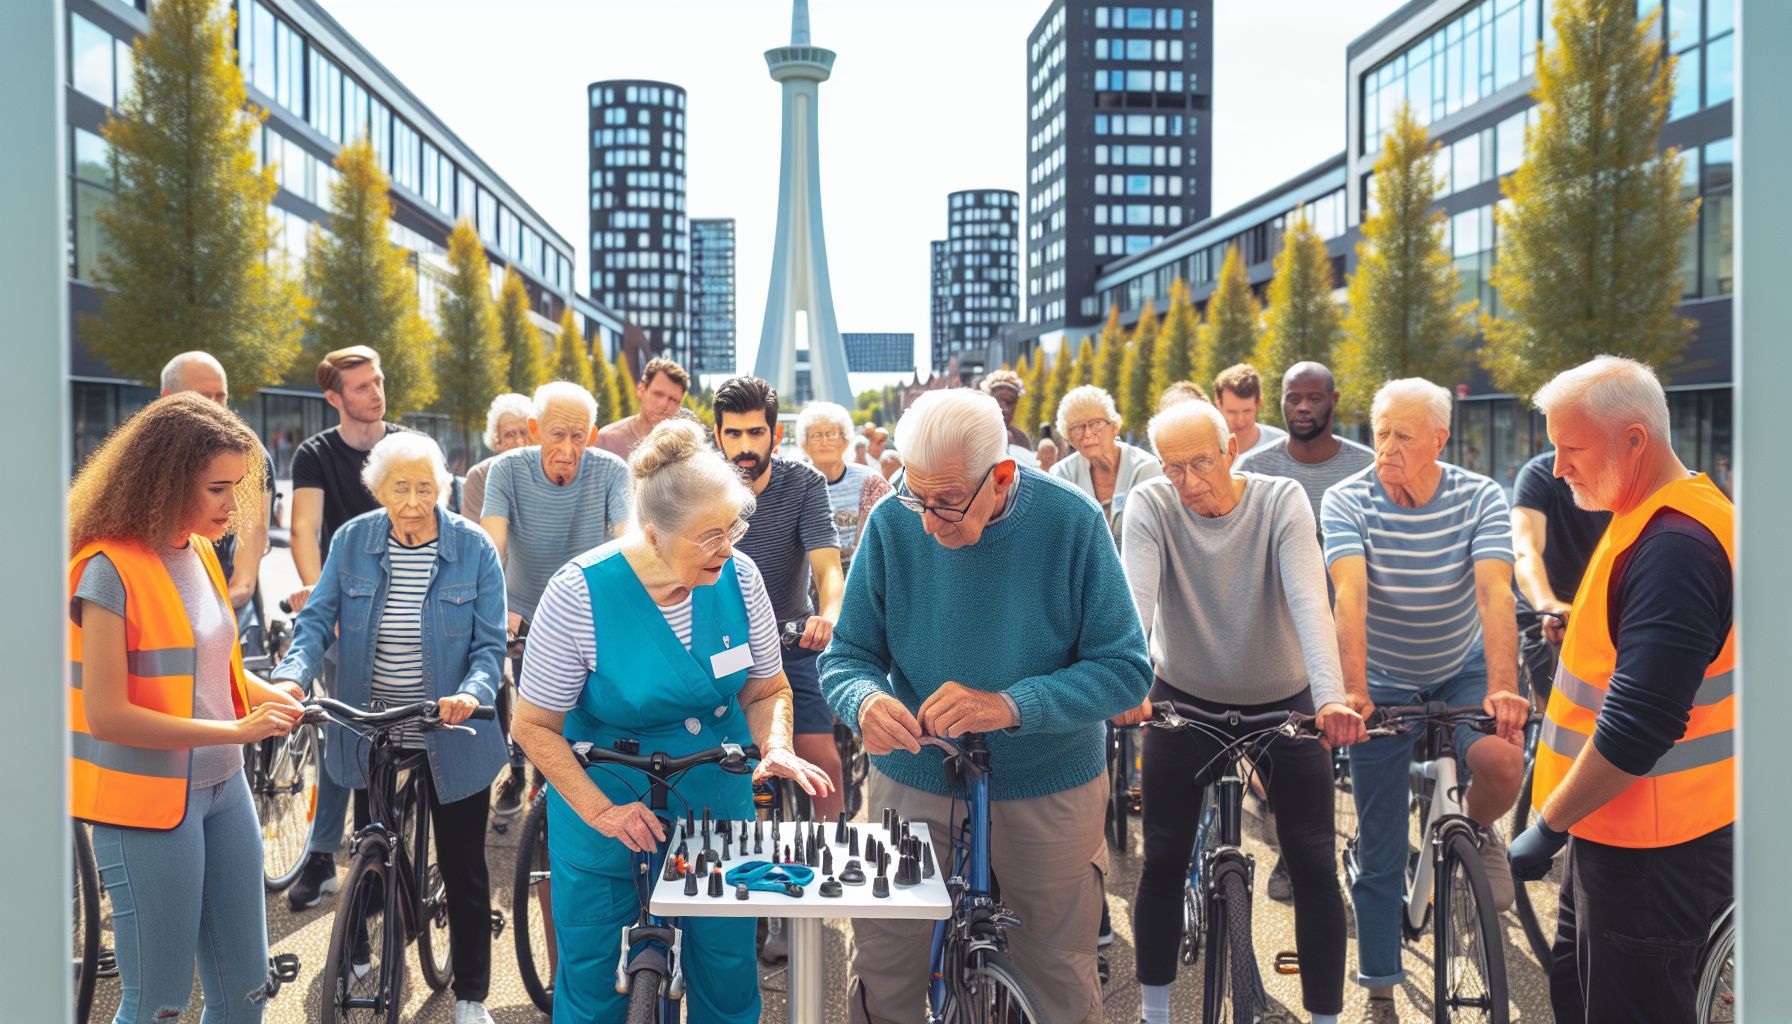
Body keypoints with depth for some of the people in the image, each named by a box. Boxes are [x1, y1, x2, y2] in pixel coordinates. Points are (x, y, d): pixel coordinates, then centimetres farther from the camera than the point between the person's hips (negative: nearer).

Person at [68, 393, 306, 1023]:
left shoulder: (199, 553, 9)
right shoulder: (111, 569, -15)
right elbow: (106, 714, -20)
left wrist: (267, 693, -1)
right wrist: (237, 730, -22)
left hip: (223, 789, 8)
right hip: (146, 802, -7)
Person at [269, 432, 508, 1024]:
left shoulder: (473, 548, -9)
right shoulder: (352, 541, -3)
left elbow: (489, 643, -8)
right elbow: (317, 620, -5)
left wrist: (472, 693, -28)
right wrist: (290, 676, -24)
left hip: (452, 739, -2)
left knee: (463, 870, 8)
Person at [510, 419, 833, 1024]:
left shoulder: (738, 578, -11)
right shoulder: (580, 592, -20)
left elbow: (766, 689, 4)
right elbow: (534, 725, -12)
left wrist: (775, 748, -16)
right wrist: (600, 810, -20)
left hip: (719, 811, 3)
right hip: (608, 823, -2)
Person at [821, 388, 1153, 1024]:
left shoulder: (1072, 523, -15)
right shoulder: (892, 525, -10)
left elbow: (1126, 668, -15)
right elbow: (847, 656, -3)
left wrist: (1011, 704, -29)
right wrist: (866, 701, -27)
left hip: (1048, 788, -1)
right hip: (912, 780, 1)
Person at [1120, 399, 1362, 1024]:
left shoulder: (1282, 501, -17)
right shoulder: (1150, 506, -15)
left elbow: (1309, 601, -30)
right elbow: (1136, 598, -29)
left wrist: (1331, 697, -45)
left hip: (1283, 702, 0)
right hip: (1185, 700, 0)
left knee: (1314, 865, -3)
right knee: (1163, 860, 2)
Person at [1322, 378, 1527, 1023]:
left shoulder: (1480, 498, -14)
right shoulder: (1347, 501, -17)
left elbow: (1494, 594, -28)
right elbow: (1350, 596, -31)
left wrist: (1502, 688, -43)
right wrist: (1353, 693, -45)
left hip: (1463, 668, 1)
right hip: (1383, 680, 0)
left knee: (1502, 762, -31)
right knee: (1380, 855, 2)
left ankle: (1475, 830, 6)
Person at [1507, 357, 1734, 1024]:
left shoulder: (1673, 545, -24)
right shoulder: (1655, 519, 10)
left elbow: (1637, 726, -28)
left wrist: (1550, 824, -20)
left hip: (1653, 855, -11)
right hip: (1614, 830, 11)